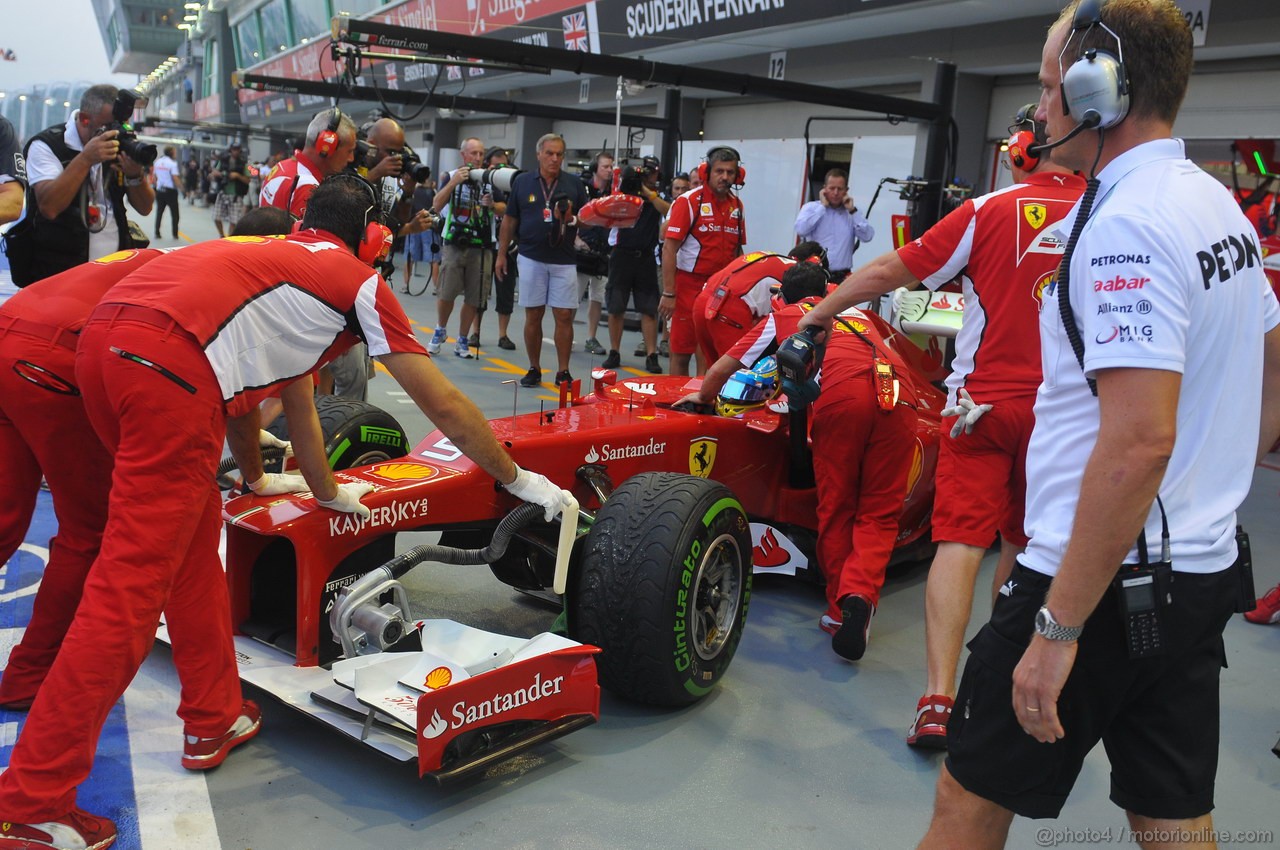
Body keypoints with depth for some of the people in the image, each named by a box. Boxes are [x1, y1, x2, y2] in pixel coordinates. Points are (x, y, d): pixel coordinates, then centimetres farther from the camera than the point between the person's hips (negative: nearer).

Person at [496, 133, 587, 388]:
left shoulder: (574, 184, 6)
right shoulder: (522, 182, 6)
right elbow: (510, 220, 10)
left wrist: (572, 219, -13)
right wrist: (502, 253, 8)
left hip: (564, 260, 0)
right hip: (531, 258, 0)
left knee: (564, 316, -2)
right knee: (533, 315, 4)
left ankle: (563, 372, 6)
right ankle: (534, 369, 15)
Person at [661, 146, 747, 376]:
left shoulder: (737, 206, 10)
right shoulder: (689, 201, -7)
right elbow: (669, 248, -11)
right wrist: (668, 294, -15)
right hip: (689, 286, -5)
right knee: (681, 353, 2)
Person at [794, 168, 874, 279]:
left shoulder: (852, 212, 13)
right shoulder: (811, 207, 7)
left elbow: (867, 236, -2)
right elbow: (801, 230, -13)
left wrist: (852, 210, -2)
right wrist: (822, 206, -5)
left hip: (842, 277, 2)